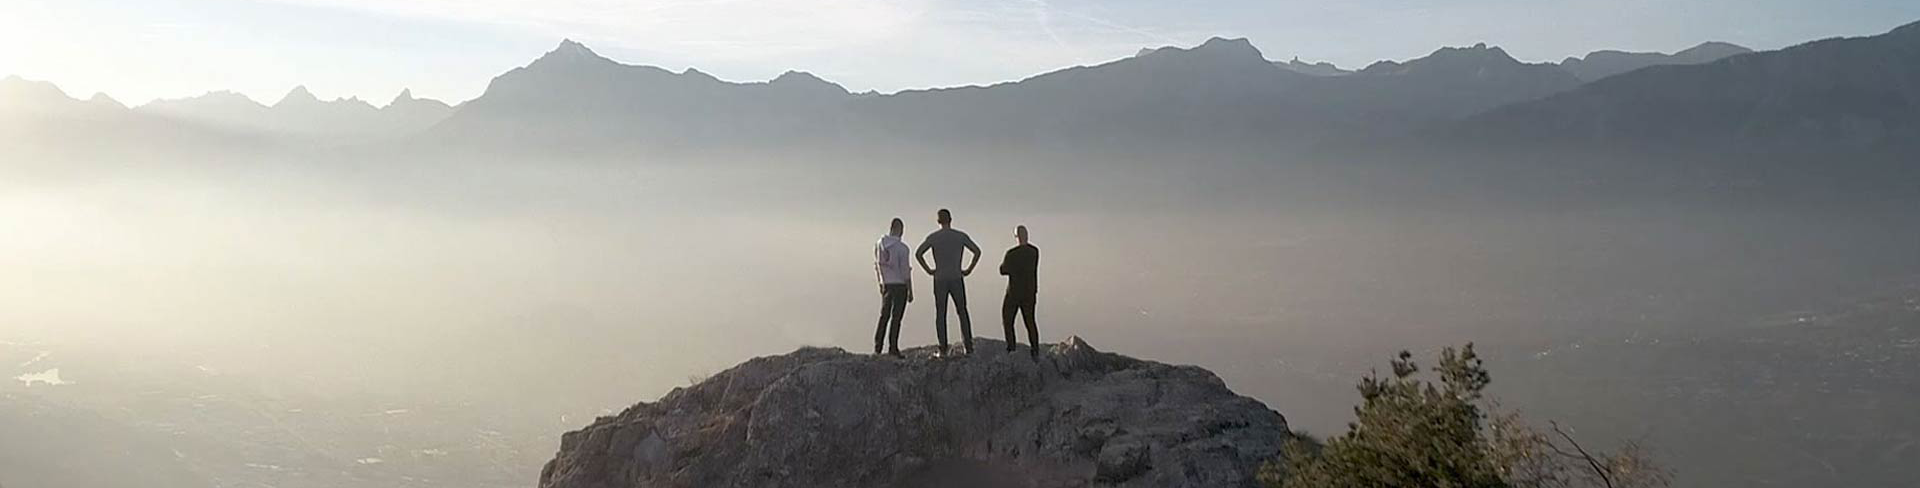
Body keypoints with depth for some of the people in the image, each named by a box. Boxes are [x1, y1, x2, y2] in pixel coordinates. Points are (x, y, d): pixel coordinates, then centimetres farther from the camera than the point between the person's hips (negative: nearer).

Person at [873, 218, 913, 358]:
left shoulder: (879, 245, 1)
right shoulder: (901, 247, -15)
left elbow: (877, 266, 9)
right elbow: (905, 270, -13)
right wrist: (910, 291, -6)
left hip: (886, 285, 5)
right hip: (899, 285, -5)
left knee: (884, 315, 13)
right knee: (896, 316, 0)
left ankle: (877, 347, 10)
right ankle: (893, 348, 1)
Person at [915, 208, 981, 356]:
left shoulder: (933, 237, 0)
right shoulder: (961, 236, 1)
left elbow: (918, 254, -6)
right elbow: (977, 251, -2)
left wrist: (928, 270, 1)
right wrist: (969, 269, 3)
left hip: (939, 279, 0)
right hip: (957, 279, 0)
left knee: (940, 314, 3)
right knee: (962, 312, 9)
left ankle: (943, 348, -1)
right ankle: (968, 345, 2)